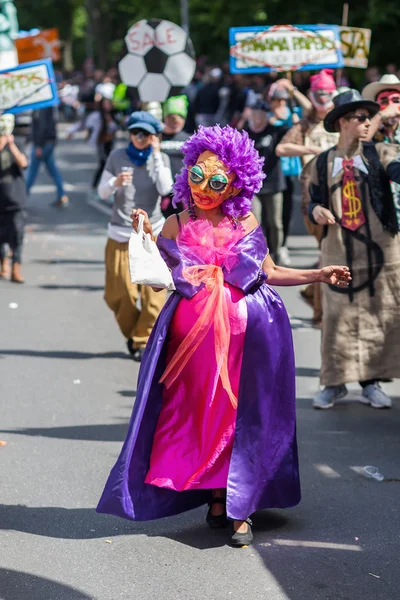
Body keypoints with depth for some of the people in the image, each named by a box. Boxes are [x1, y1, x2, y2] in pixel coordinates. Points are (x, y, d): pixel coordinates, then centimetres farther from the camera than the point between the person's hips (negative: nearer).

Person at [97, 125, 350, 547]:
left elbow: (269, 273, 11)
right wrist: (146, 238, -9)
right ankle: (217, 497, 15)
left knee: (242, 414, 1)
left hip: (248, 330, 1)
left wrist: (318, 275, 7)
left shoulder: (246, 223, 4)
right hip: (195, 330, 0)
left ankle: (239, 506, 7)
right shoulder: (176, 226, 2)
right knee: (206, 412, 1)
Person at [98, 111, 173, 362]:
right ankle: (132, 334, 24)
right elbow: (102, 192, 5)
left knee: (153, 292, -8)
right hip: (120, 234, 1)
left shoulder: (160, 159, 3)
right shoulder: (117, 157, 3)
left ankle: (143, 341, 6)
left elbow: (165, 188, -13)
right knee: (119, 294, 0)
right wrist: (115, 183, -16)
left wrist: (156, 154, -11)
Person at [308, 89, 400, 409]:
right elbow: (315, 201, 15)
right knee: (338, 317, 2)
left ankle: (371, 382, 14)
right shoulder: (322, 164, 8)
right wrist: (316, 211, -9)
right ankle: (335, 382, 13)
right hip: (339, 250, 0)